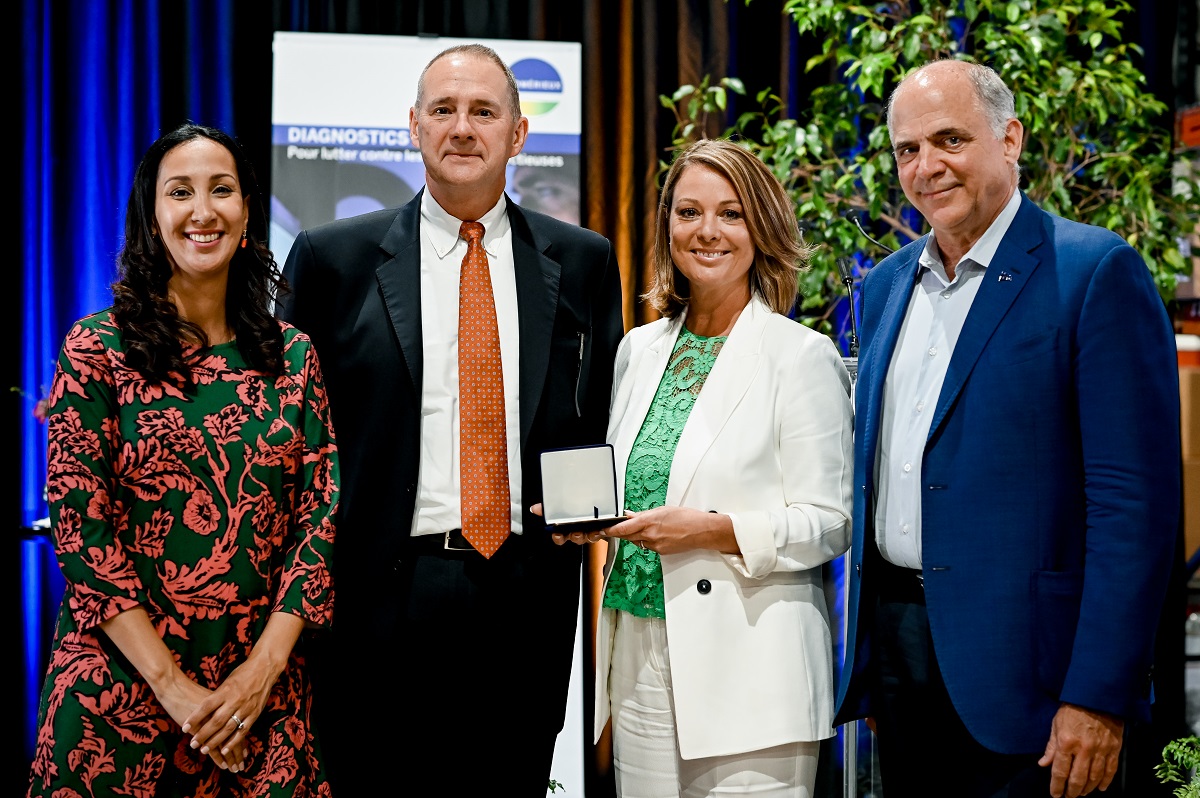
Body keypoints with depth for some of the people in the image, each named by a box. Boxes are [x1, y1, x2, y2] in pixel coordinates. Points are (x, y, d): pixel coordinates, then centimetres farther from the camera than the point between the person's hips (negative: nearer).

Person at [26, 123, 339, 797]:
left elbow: (320, 513, 1)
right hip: (120, 687, -2)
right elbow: (79, 524, -8)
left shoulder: (292, 355, 5)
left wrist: (264, 667, -10)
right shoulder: (98, 348, -3)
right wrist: (174, 688, -13)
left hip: (263, 688, 2)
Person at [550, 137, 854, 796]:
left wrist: (713, 529, -19)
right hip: (638, 655, 5)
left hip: (749, 663, -5)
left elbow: (827, 525, -7)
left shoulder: (803, 356, -5)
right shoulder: (639, 349, 13)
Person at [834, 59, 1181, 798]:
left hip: (1016, 667, -6)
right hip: (896, 648, 6)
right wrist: (863, 660, 14)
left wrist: (1100, 695, -18)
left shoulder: (1097, 272, -9)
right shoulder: (886, 286, 12)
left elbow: (1135, 500, -14)